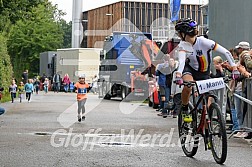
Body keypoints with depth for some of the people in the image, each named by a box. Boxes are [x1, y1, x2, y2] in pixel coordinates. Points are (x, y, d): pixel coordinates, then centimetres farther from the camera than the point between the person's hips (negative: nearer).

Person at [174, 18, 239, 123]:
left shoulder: (204, 42, -27)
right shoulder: (182, 45, -21)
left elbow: (226, 52, -25)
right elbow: (181, 62, -37)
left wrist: (234, 68, -35)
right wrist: (178, 75, -58)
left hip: (204, 73, 0)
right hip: (190, 69, 0)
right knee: (188, 86, -31)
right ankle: (185, 111, -11)